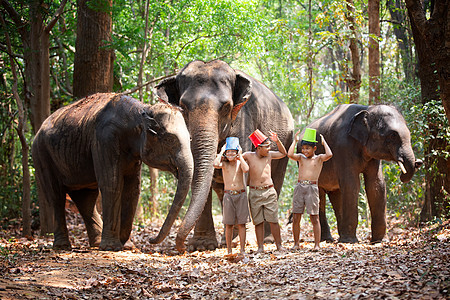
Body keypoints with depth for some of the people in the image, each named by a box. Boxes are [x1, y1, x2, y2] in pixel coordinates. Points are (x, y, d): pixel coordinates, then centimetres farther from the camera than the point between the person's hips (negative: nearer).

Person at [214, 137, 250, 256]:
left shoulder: (240, 162, 5)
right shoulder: (224, 164, 3)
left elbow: (246, 169, -18)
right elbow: (216, 164, -20)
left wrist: (240, 155, -9)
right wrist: (221, 152, -7)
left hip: (241, 195, 0)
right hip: (228, 195, 0)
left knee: (241, 224, 0)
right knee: (229, 224, 0)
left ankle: (242, 250, 2)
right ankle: (229, 250, 6)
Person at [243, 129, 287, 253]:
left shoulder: (269, 155, 7)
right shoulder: (248, 156, -1)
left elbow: (283, 153, 23)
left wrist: (277, 141, 8)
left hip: (269, 192, 1)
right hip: (255, 193, -1)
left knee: (273, 220, -1)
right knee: (258, 222, 2)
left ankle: (279, 245, 5)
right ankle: (260, 247, 7)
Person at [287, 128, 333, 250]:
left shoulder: (319, 158, 4)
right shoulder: (301, 157, 11)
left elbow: (329, 155, -15)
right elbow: (290, 154, -7)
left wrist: (323, 142, -2)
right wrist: (295, 141, 2)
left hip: (312, 188, -3)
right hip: (299, 187, 3)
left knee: (314, 217, -3)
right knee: (296, 218, 2)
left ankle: (317, 244, 0)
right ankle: (296, 243, 10)